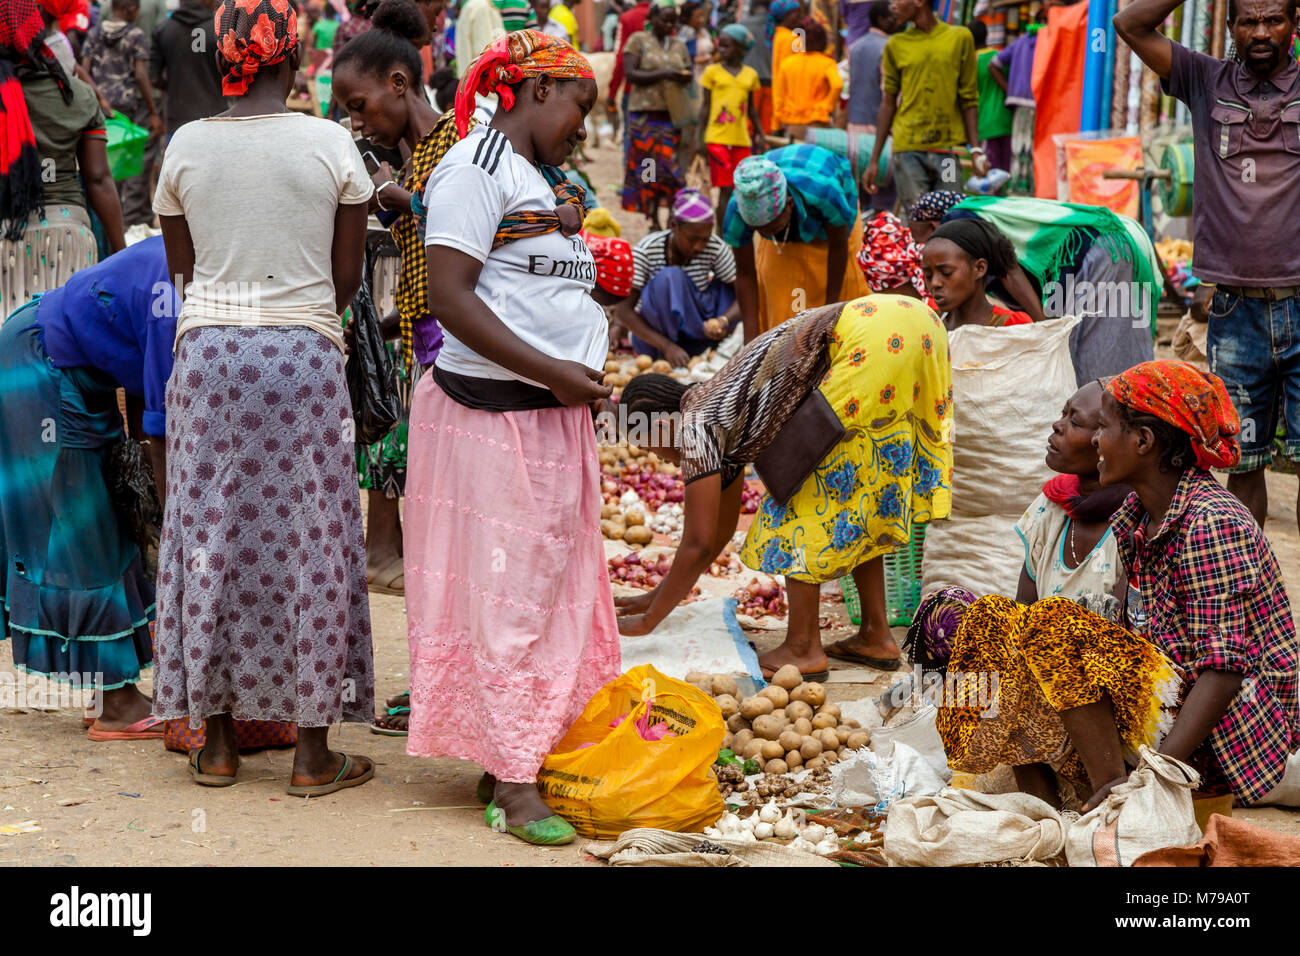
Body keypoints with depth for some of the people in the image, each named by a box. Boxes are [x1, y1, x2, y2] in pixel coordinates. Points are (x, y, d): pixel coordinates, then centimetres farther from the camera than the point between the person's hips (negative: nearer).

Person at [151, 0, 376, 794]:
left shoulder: (187, 145, 0)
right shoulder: (331, 143, -4)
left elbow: (181, 267, 9)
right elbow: (348, 276, 1)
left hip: (208, 349, 2)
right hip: (304, 351, -2)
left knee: (210, 534, 10)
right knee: (310, 543, 5)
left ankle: (217, 741, 16)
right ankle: (314, 752, 10)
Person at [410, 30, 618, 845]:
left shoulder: (542, 181, 20)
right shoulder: (474, 167, -9)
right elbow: (452, 296, -18)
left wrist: (572, 230, 7)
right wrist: (551, 371, -21)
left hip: (553, 414, 10)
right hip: (493, 414, -10)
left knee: (556, 587, 10)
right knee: (507, 592, -6)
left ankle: (517, 762, 18)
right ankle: (512, 783, -1)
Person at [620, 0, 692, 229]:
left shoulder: (679, 45, 16)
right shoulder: (638, 41, 3)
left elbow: (688, 74, 21)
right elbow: (630, 73, -7)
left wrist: (687, 77, -5)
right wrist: (664, 74, -17)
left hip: (674, 114, 3)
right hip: (646, 113, -3)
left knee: (673, 166, -3)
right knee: (648, 165, -4)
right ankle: (652, 220, 2)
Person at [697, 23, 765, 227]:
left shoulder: (750, 74, 9)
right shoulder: (712, 71, 1)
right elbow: (705, 106, 3)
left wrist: (760, 135, 15)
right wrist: (701, 137, 0)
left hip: (741, 139, 3)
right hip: (717, 139, -3)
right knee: (726, 189, -4)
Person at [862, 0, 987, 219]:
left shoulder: (960, 38, 6)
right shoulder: (895, 46, 8)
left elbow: (968, 100, 7)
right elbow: (888, 103, 10)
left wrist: (975, 149, -2)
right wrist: (874, 160, 7)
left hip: (946, 148, 0)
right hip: (907, 149, 0)